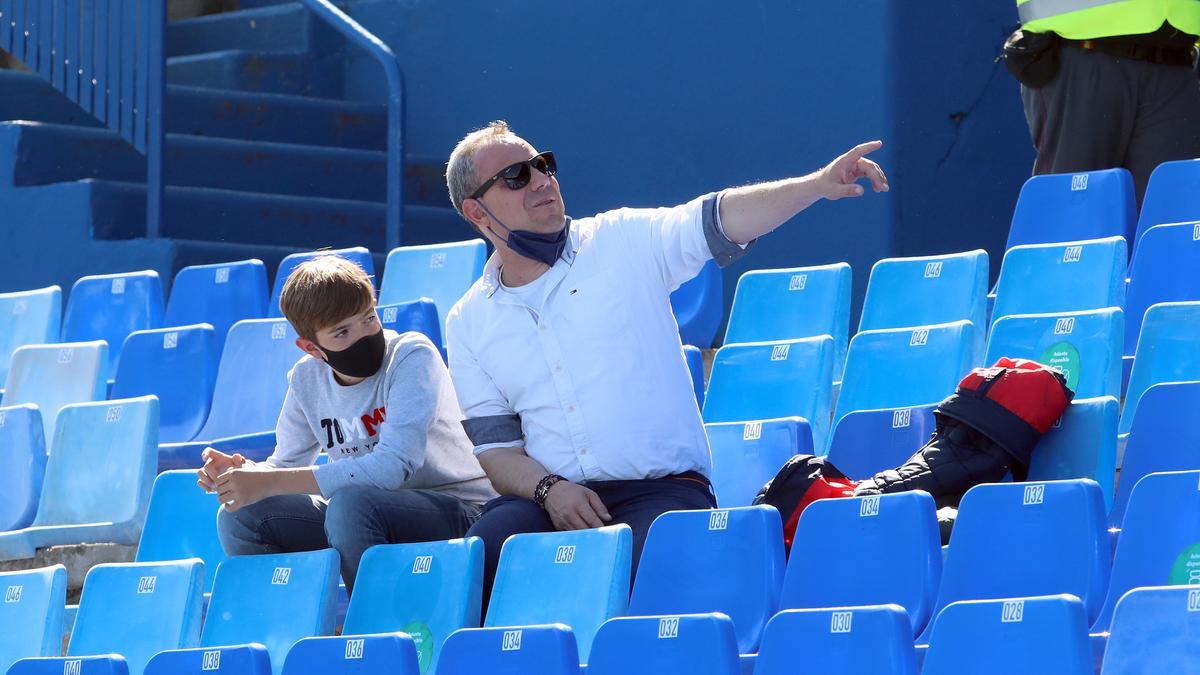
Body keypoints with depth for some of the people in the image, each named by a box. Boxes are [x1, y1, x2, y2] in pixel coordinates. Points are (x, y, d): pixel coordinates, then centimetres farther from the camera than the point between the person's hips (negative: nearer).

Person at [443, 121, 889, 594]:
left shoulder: (623, 243, 5)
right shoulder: (469, 323, 11)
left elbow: (720, 219, -8)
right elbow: (495, 447, 7)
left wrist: (818, 184, -24)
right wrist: (549, 490, -14)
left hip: (662, 488, -2)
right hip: (549, 498, 2)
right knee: (476, 560, -29)